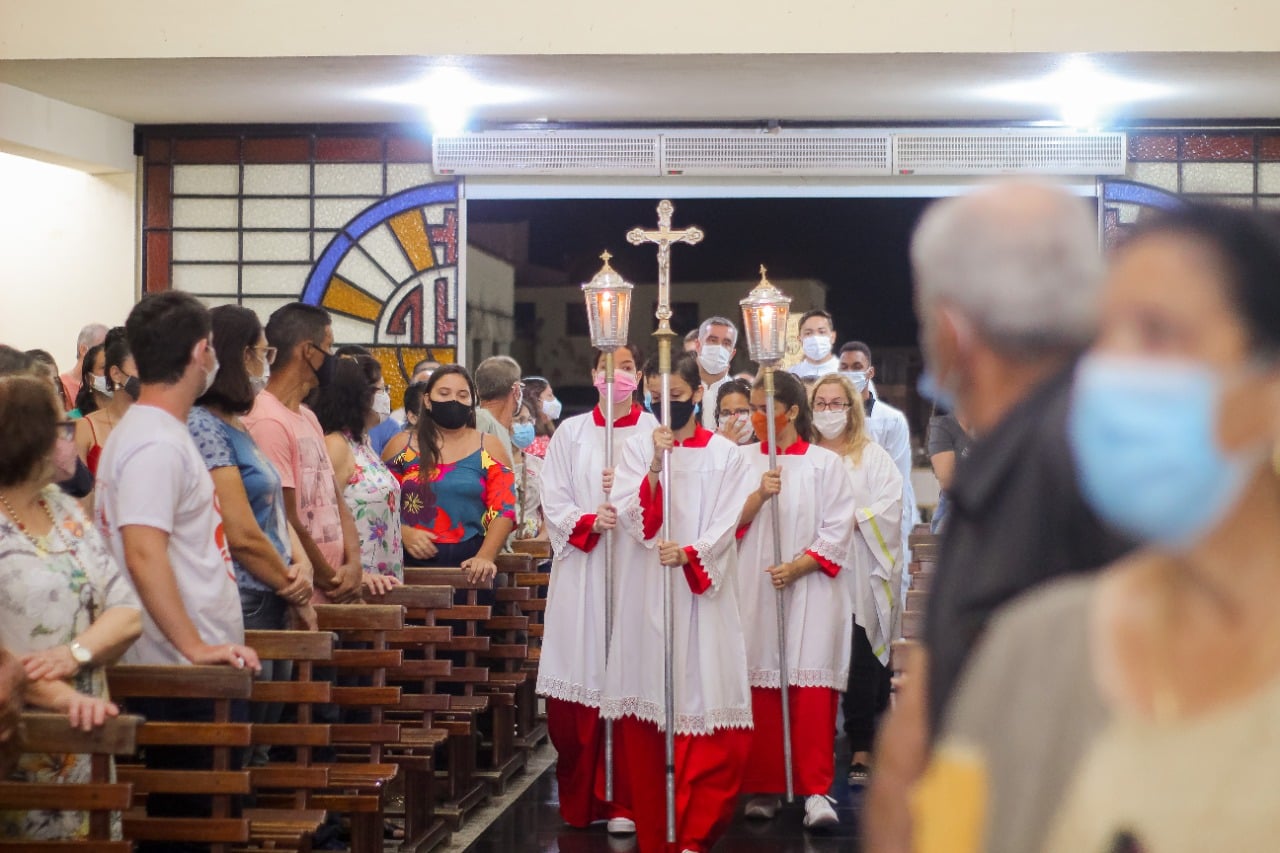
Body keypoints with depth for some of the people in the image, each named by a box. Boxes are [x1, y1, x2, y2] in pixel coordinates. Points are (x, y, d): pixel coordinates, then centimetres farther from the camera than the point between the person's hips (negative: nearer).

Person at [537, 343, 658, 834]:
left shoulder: (655, 432, 6)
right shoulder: (571, 432, 13)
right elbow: (553, 500, 6)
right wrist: (589, 522, -12)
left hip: (637, 569, -2)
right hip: (580, 571, 2)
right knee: (579, 682, 0)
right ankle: (579, 798, 13)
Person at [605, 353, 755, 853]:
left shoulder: (724, 454, 5)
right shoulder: (637, 449, 7)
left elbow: (725, 525, -2)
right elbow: (631, 521, -3)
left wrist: (689, 554, -20)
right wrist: (656, 466, -16)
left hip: (702, 591, -1)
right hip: (646, 592, 1)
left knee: (705, 703, -7)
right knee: (646, 713, 1)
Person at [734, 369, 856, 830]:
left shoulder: (826, 463, 2)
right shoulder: (741, 459, 9)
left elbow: (837, 531, -2)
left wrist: (797, 566, -12)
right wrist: (760, 494, -15)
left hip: (810, 589, -2)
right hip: (755, 589, 2)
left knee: (812, 690, -9)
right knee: (760, 690, 2)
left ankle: (816, 791, -9)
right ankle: (763, 788, 10)